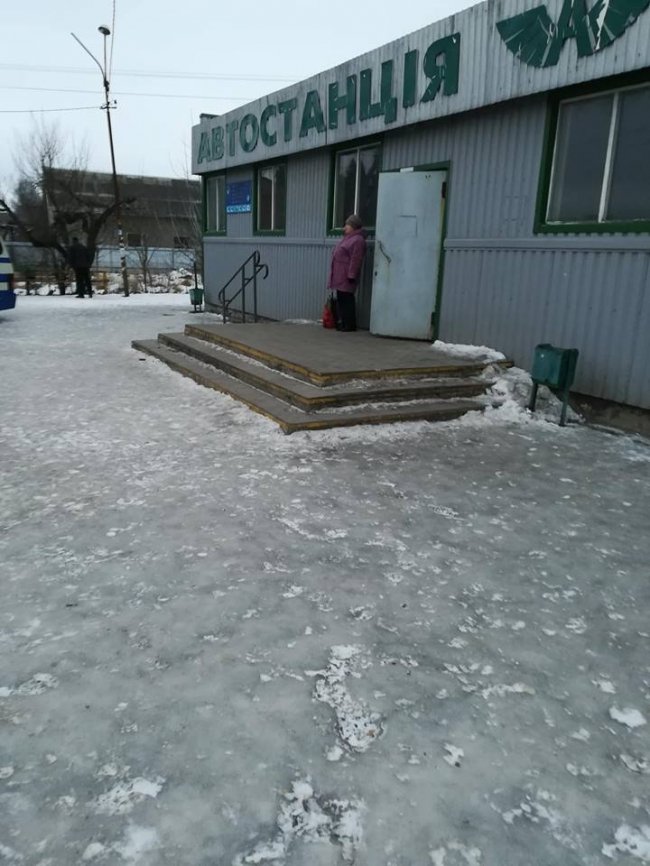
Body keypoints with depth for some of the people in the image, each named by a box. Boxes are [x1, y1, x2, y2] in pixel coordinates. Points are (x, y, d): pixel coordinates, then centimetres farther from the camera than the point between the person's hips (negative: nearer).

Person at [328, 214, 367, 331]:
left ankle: (350, 324, -3)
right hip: (340, 277, 10)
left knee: (347, 300, -7)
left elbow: (356, 260, -20)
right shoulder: (348, 238, 20)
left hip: (346, 277, -10)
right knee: (341, 300, 12)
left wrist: (351, 275, -23)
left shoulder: (357, 240, -13)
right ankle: (342, 323, 19)